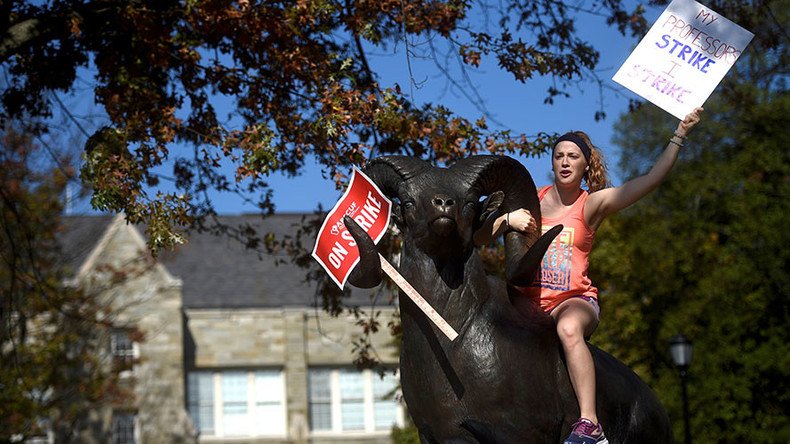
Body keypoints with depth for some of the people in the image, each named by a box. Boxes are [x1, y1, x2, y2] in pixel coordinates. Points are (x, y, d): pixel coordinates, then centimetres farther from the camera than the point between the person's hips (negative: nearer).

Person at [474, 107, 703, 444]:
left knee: (569, 328, -38)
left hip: (574, 299, -3)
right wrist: (507, 219, -11)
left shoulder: (593, 204, 5)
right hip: (527, 300, 3)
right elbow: (478, 239, 8)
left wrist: (680, 134, -5)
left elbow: (652, 179, -2)